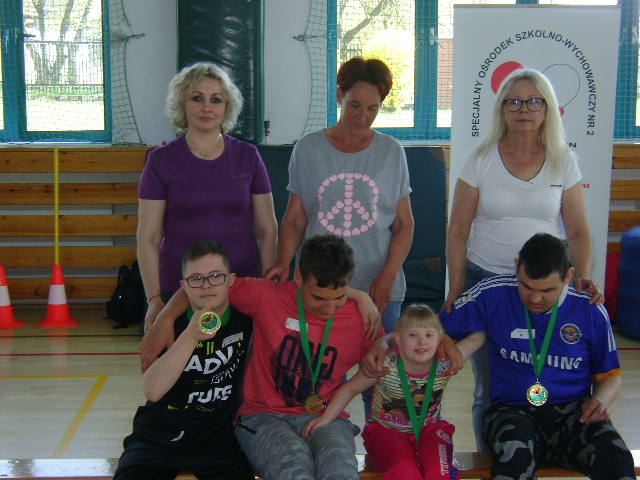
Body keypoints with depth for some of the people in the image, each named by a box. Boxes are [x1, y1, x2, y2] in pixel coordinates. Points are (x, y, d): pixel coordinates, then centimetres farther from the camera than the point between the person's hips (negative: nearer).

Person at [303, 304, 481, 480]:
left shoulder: (444, 366, -13)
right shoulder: (385, 366, -19)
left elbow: (477, 336, -2)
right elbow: (351, 388, -6)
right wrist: (326, 417, -11)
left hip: (429, 429, 2)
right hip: (386, 431, -2)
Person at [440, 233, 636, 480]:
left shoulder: (590, 311, 4)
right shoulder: (493, 295, 0)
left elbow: (610, 376, 16)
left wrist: (602, 400, -6)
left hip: (572, 412, 2)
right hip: (512, 410, -1)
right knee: (515, 455, -38)